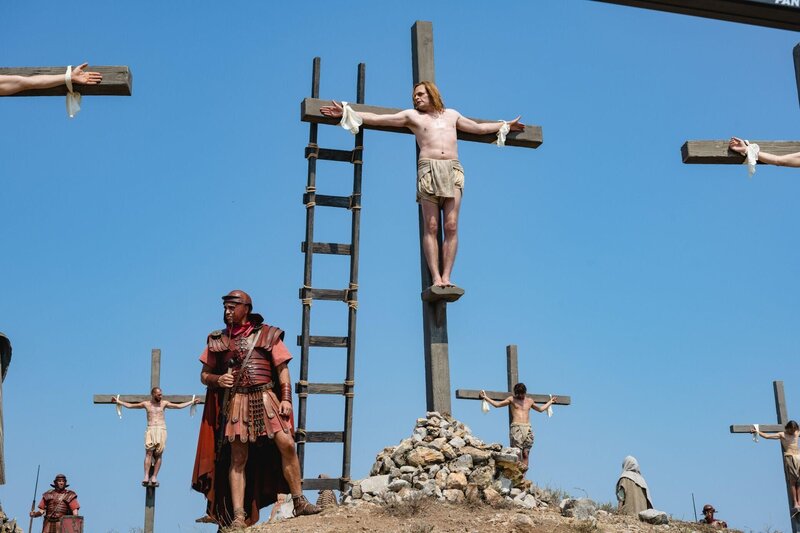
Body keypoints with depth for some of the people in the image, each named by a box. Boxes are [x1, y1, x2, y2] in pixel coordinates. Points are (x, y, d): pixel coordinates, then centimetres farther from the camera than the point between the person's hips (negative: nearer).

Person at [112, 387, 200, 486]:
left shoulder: (164, 404, 12)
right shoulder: (146, 404, 11)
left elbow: (179, 406, 14)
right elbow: (130, 405, 16)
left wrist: (192, 402, 12)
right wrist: (118, 401, 14)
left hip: (161, 430, 1)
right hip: (150, 430, -1)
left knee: (158, 454, -6)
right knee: (149, 453, -12)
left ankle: (154, 477, -9)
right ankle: (146, 477, -18)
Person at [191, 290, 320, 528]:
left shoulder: (267, 335, 6)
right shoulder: (218, 340, 12)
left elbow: (282, 369, 4)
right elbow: (205, 375, 17)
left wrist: (286, 399, -7)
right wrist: (217, 379, -6)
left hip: (265, 399, -1)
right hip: (236, 403, 1)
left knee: (286, 444, -14)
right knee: (238, 459, -1)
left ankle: (299, 502, -2)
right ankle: (238, 516, 1)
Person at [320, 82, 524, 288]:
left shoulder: (452, 115, 26)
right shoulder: (412, 115, 19)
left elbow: (480, 128, 38)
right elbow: (375, 118, 14)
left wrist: (506, 125, 42)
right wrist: (346, 113, 8)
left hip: (453, 170, 2)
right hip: (428, 169, -2)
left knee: (451, 226, -11)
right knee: (431, 227, -10)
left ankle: (446, 277, -13)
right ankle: (436, 278, -13)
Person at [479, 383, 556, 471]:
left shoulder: (529, 401, 21)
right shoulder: (512, 399, 12)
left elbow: (540, 409, 38)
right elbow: (497, 404, 11)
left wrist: (550, 401, 45)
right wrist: (485, 397, 9)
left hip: (527, 428, 3)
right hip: (516, 428, -3)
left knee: (525, 453, -4)